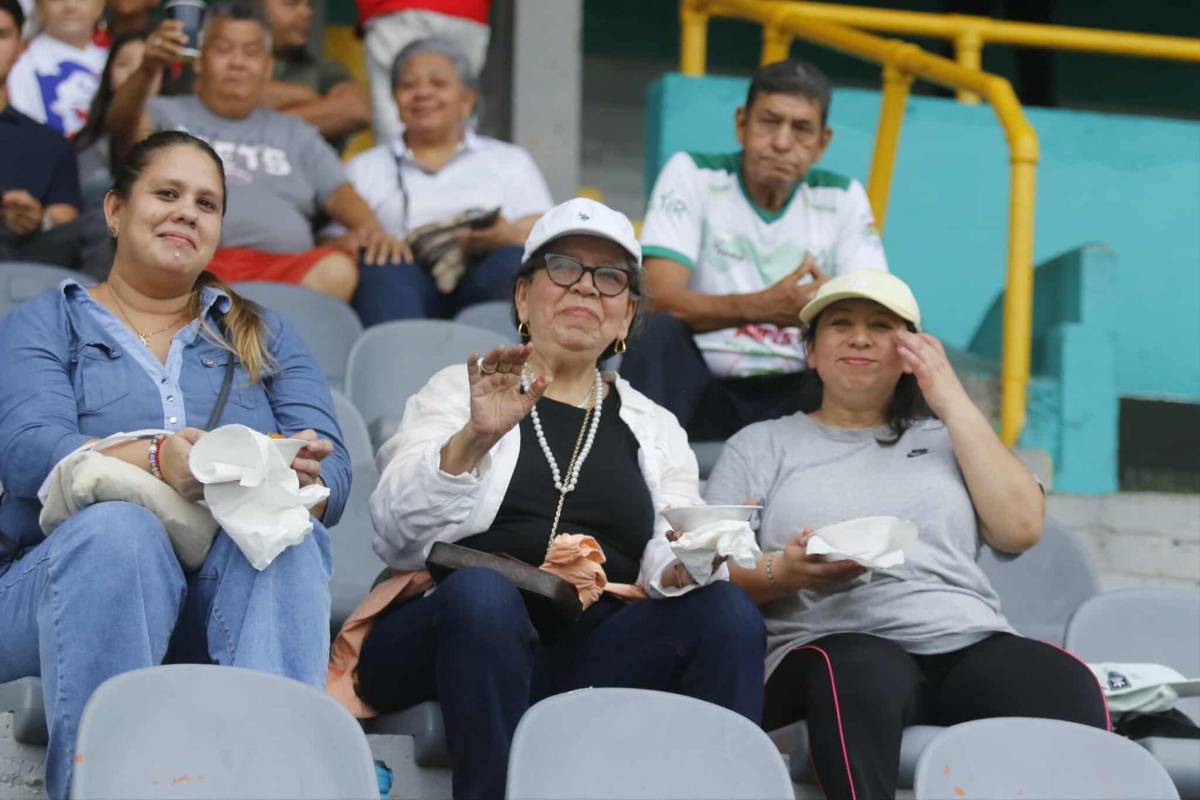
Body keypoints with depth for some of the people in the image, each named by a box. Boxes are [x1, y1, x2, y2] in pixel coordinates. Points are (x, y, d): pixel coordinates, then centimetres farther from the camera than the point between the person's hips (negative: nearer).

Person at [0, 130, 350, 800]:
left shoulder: (265, 338, 23)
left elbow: (333, 476, 7)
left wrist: (297, 472, -21)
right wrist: (158, 460, -28)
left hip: (237, 597, 2)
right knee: (118, 528, -35)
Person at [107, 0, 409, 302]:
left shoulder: (296, 135, 31)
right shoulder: (167, 116, 24)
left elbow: (339, 192, 18)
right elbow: (122, 127, 2)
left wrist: (370, 228, -7)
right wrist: (147, 72, -21)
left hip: (284, 269, 2)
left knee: (338, 270, -33)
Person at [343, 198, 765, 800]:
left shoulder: (656, 429, 24)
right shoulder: (461, 391, 15)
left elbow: (665, 565, 10)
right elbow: (396, 535, -1)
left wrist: (687, 565, -15)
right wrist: (474, 438, -18)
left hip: (593, 657, 3)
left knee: (727, 611, -24)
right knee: (484, 590, -36)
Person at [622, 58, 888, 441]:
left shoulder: (842, 198, 6)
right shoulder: (692, 174, -2)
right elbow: (661, 297, -15)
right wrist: (761, 307, -33)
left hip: (796, 395, 2)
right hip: (703, 387, -1)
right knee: (656, 331, -31)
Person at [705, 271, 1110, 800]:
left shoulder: (945, 439, 28)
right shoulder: (761, 445, 22)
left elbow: (1020, 529, 10)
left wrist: (953, 403, 11)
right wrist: (784, 573, -13)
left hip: (968, 643, 2)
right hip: (835, 646, -2)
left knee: (1065, 684, -33)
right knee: (863, 675, -41)